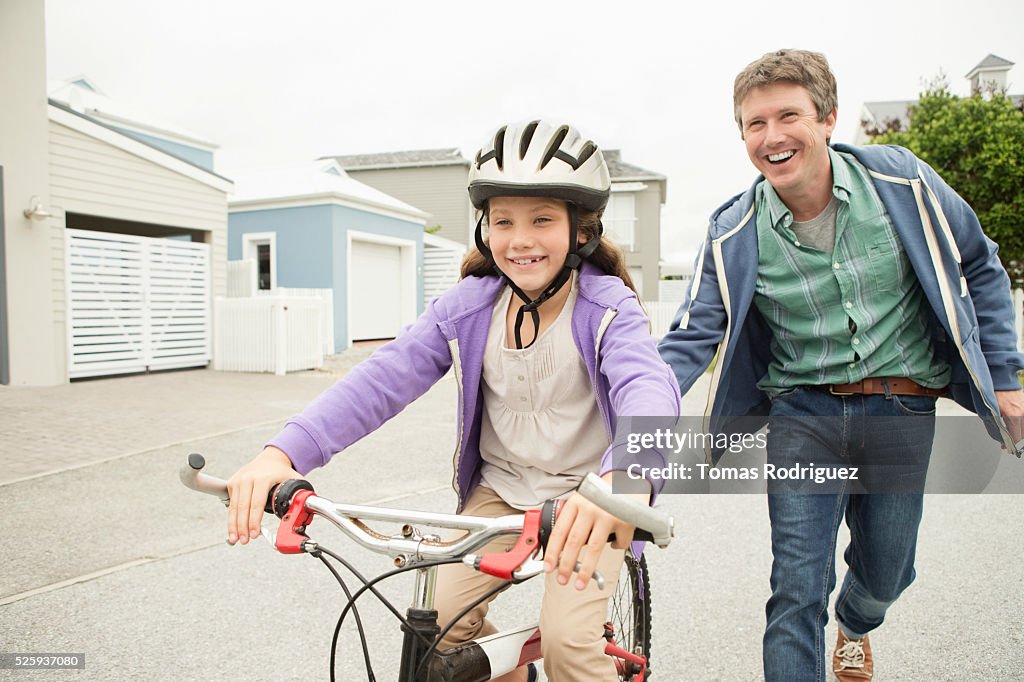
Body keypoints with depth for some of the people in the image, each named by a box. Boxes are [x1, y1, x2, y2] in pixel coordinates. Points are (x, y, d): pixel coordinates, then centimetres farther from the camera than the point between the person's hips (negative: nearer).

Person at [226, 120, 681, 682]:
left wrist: (619, 480, -60)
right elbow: (384, 377, -18)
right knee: (440, 620, -5)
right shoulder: (468, 306, -8)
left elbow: (650, 388, -37)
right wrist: (284, 452, -32)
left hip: (585, 496, -3)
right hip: (500, 488, 4)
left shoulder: (606, 306, -18)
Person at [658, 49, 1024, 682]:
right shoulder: (735, 235, -10)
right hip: (802, 410, -1)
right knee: (797, 592, -6)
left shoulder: (902, 181, -8)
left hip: (901, 408, 2)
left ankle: (855, 628, 54)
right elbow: (690, 340, -10)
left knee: (885, 576, 17)